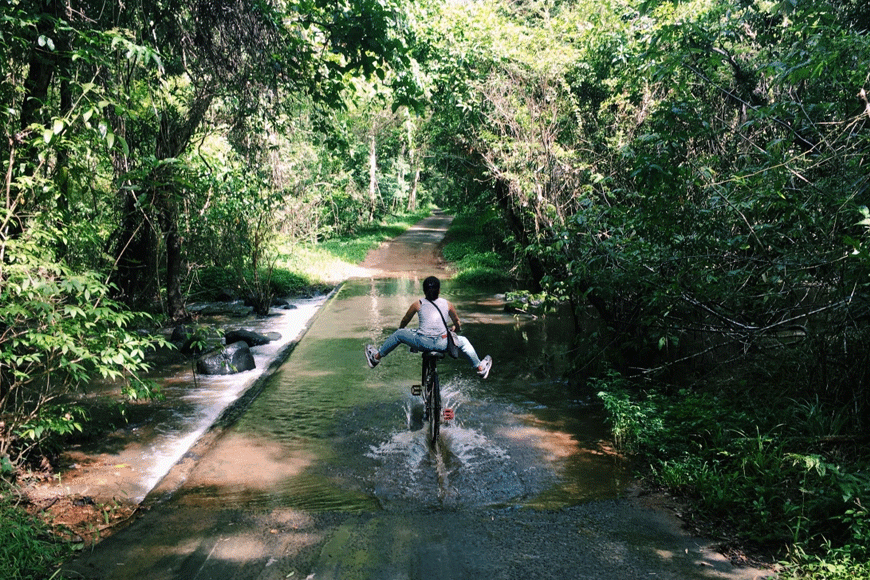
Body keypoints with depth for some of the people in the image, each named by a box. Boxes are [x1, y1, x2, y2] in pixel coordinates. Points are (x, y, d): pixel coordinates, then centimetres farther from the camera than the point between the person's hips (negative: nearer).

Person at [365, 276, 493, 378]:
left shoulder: (418, 304, 8)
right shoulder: (447, 304, 10)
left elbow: (404, 321, 20)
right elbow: (457, 324, 21)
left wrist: (401, 329, 43)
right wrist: (454, 332, 44)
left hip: (422, 342, -1)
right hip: (443, 344, 1)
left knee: (398, 334, 24)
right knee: (463, 341, 29)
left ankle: (376, 357, 39)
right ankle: (480, 368, 40)